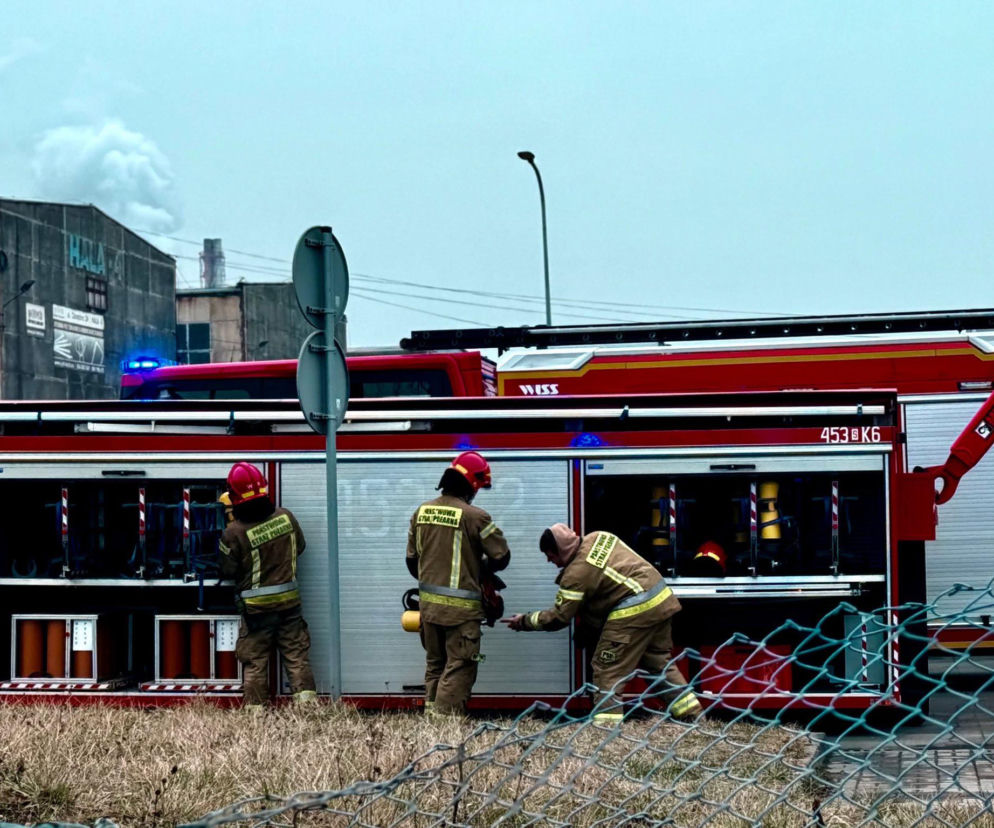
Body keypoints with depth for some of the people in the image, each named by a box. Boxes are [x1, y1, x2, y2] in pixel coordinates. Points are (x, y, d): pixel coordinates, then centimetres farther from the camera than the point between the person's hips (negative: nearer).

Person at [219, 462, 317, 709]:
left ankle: (255, 707, 8)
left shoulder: (234, 533, -18)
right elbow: (299, 547, 10)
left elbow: (228, 570, -7)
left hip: (255, 606, -3)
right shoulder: (286, 517, -5)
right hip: (289, 603, 3)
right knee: (296, 655, 10)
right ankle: (306, 697, 4)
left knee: (254, 661, 7)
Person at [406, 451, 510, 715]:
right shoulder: (474, 517, -15)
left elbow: (412, 559, 14)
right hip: (460, 606, -7)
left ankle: (430, 710, 21)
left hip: (428, 602, 7)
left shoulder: (421, 512, 5)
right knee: (459, 666, -1)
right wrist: (477, 573, 13)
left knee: (434, 663, 19)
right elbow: (501, 556, -7)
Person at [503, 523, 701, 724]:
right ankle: (693, 715, 21)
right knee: (660, 661, 19)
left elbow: (558, 618, -7)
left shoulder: (576, 574, -11)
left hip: (634, 611, -9)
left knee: (607, 667, -2)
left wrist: (524, 621, 6)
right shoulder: (599, 537, 10)